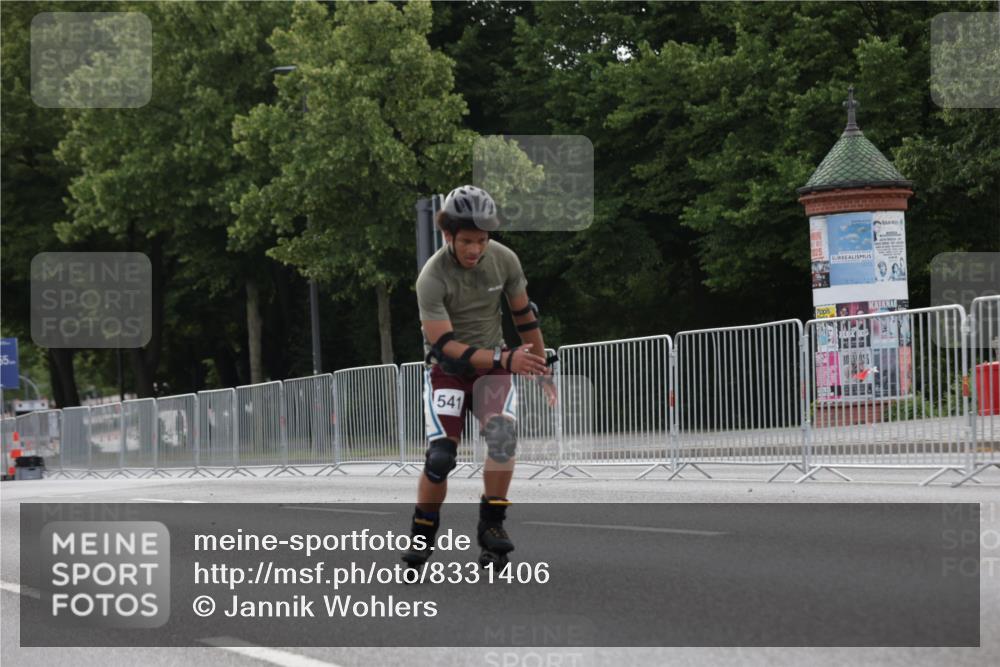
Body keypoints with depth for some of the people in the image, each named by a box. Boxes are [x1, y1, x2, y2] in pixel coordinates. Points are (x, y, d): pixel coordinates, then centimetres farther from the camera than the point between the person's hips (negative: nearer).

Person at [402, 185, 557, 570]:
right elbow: (445, 344, -27)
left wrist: (542, 368, 8)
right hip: (448, 369, -2)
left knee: (502, 433, -26)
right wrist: (505, 359, -37)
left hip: (493, 365, 2)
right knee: (439, 457, -16)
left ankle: (491, 523, -12)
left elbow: (524, 316, 3)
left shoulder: (504, 260, -12)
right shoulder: (432, 278, -23)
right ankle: (422, 534, 6)